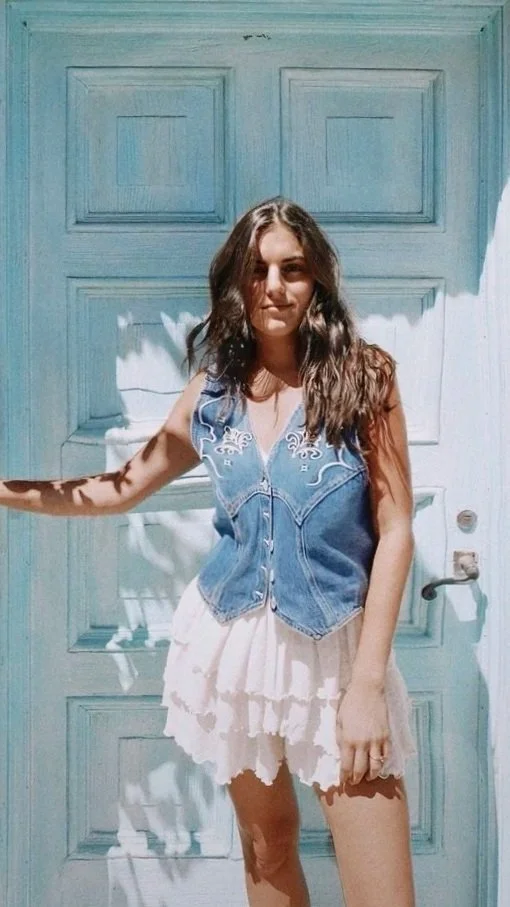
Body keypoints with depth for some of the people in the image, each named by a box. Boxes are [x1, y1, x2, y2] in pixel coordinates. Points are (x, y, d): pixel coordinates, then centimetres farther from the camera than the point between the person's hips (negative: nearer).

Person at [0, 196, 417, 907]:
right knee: (266, 845, 18)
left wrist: (367, 684, -13)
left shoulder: (363, 374, -9)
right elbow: (122, 488, 13)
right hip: (233, 639, 3)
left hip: (336, 646, -3)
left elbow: (394, 531, -9)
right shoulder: (212, 389, 2)